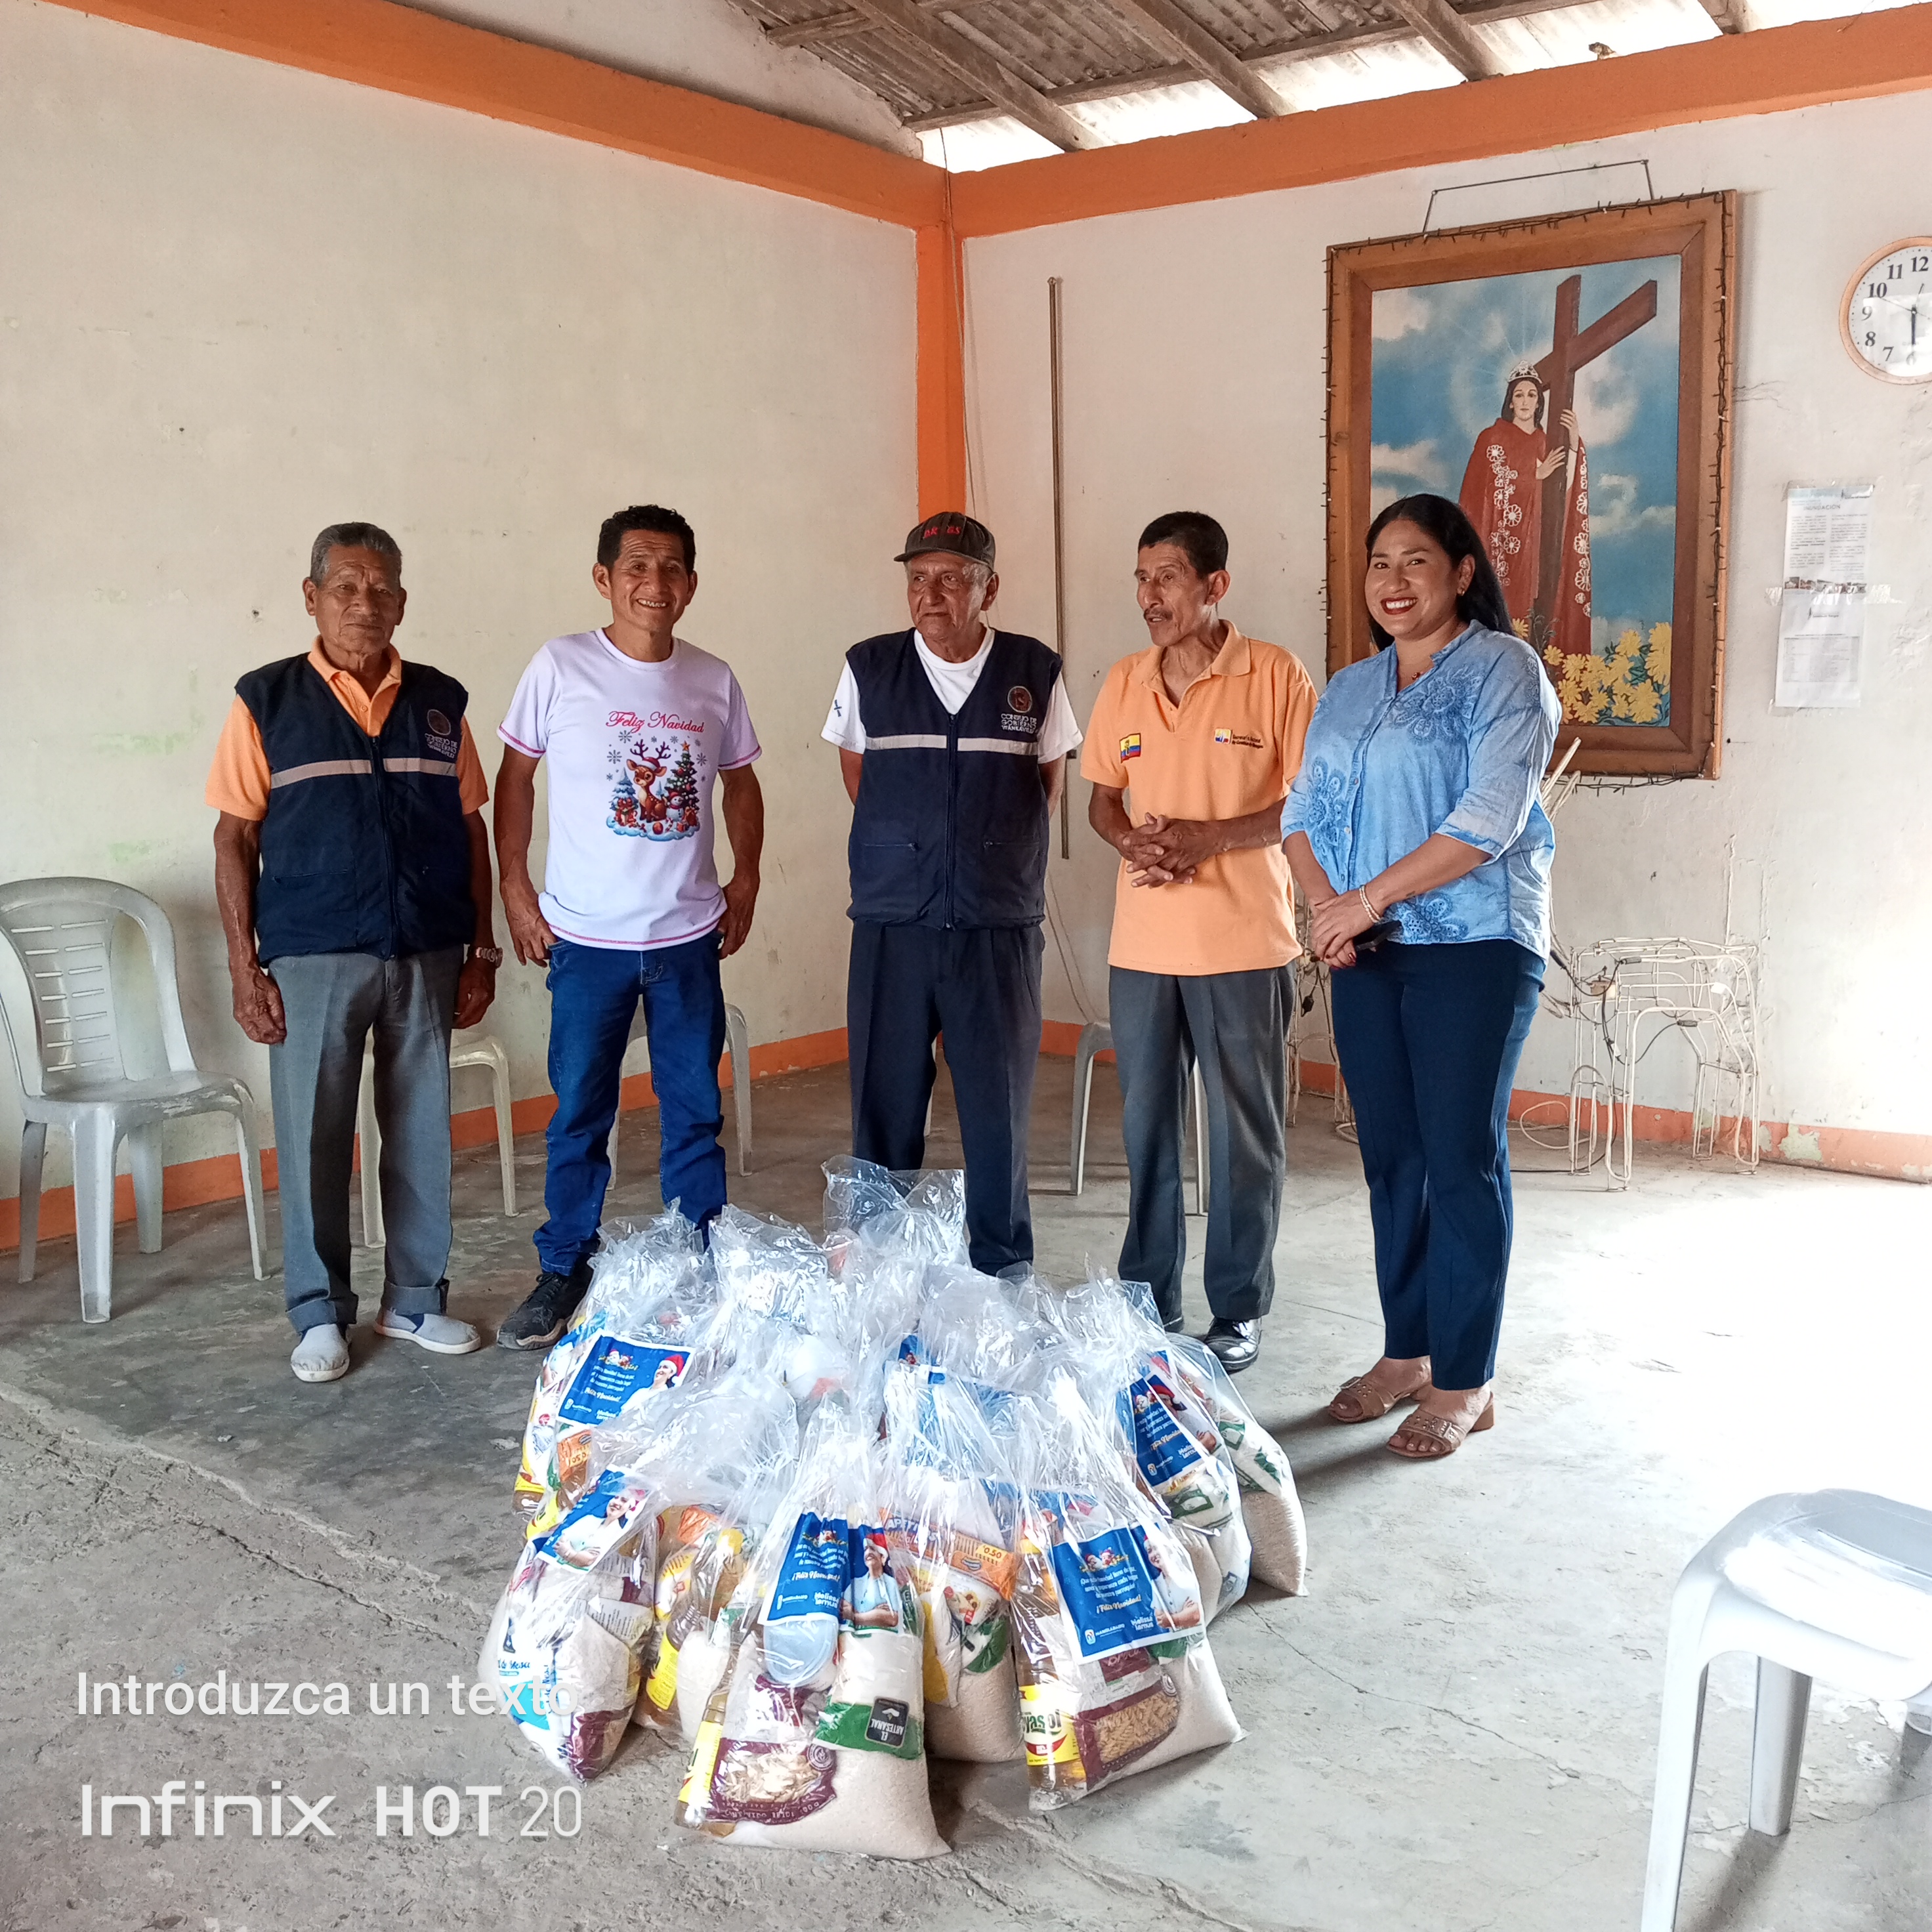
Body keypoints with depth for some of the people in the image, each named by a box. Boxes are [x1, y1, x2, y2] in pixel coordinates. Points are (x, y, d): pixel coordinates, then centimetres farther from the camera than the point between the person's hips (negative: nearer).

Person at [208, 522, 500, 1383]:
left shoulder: (439, 702, 7)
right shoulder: (267, 701, -1)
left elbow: (471, 828, 10)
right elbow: (235, 839, -1)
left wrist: (480, 950, 7)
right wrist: (245, 968, -6)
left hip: (427, 956, 3)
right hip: (312, 958, -2)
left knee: (422, 1134, 9)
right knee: (313, 1140, 4)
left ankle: (416, 1298, 24)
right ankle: (320, 1313, 19)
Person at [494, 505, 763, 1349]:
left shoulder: (714, 680, 3)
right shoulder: (561, 667, -5)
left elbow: (740, 781, 16)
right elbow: (515, 776, 2)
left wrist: (746, 879, 7)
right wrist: (515, 887, -2)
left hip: (689, 937, 2)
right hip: (587, 937, -2)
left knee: (695, 1111, 10)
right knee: (579, 1113, 7)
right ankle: (563, 1271, 23)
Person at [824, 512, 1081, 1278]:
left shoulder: (1034, 672, 1)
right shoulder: (868, 669, 2)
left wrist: (1003, 856, 11)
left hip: (1000, 927, 0)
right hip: (891, 926, 1)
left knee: (1000, 1109, 5)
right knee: (885, 1107, 6)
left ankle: (1005, 1277, 18)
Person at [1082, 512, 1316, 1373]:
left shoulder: (1275, 676, -6)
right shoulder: (1123, 683, 9)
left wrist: (1210, 837, -16)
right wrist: (1132, 842, -6)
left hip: (1244, 944, -4)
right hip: (1142, 944, 5)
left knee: (1244, 1133, 5)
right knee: (1145, 1125, 11)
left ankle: (1239, 1311, 19)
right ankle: (1148, 1302, 25)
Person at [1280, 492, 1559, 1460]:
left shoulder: (1502, 669, -5)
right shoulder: (1347, 690, 16)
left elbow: (1489, 817, -16)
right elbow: (1304, 811, 12)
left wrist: (1365, 899, -16)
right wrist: (1327, 908, -7)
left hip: (1473, 946, -6)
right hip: (1367, 953, 6)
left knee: (1463, 1157, -2)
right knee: (1390, 1153, 10)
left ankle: (1463, 1382, 9)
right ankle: (1406, 1351, 24)